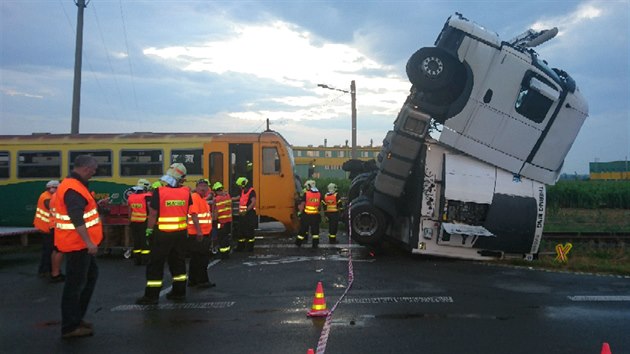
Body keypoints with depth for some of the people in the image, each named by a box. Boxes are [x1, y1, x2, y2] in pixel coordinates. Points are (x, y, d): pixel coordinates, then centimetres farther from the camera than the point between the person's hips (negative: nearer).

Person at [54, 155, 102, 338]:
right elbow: (77, 220, -30)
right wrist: (89, 242, -32)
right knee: (75, 283, -2)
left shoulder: (75, 184, 13)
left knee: (91, 276, 19)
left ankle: (76, 317, 28)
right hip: (77, 243, -11)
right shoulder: (73, 188, -21)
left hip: (81, 242, 11)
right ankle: (70, 327, 8)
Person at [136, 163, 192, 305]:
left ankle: (151, 296, 8)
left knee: (156, 264, 5)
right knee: (178, 261, 16)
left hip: (163, 233, -4)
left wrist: (149, 232, -3)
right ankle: (179, 292, 23)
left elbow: (153, 214, -12)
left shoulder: (159, 191, -15)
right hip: (181, 233, 4)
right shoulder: (186, 192, -3)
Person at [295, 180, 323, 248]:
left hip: (306, 214, -3)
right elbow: (320, 205, 11)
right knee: (315, 230, 8)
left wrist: (300, 211, 4)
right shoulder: (319, 194, 3)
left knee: (303, 228, 8)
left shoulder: (306, 193, -10)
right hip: (315, 215, 3)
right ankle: (315, 244, 8)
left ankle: (298, 242, 16)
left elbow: (302, 204, -7)